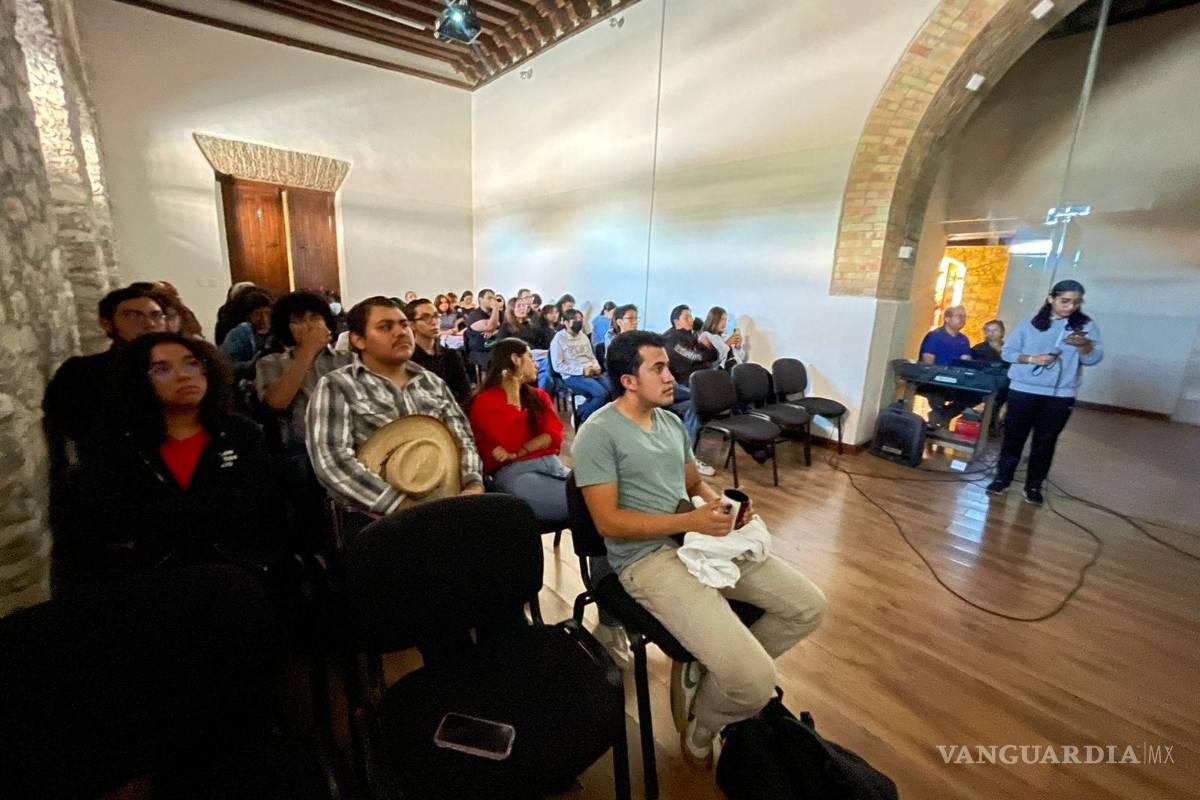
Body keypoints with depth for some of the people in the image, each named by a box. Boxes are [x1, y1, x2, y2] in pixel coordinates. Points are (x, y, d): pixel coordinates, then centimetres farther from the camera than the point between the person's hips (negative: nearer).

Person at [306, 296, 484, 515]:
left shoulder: (434, 383, 13)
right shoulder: (336, 386, -1)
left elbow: (463, 440, 12)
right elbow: (331, 462, -13)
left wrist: (474, 485, -9)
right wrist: (406, 506, -22)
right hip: (378, 515, -4)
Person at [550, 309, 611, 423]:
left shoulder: (583, 337, 16)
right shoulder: (559, 339, -5)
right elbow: (557, 366, -11)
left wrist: (596, 367, -1)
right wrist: (582, 370, -16)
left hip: (591, 373, 7)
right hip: (572, 376, -7)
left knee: (612, 389, -16)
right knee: (601, 393, -27)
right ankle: (582, 418, -4)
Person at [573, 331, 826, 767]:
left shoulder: (672, 422, 13)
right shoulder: (597, 434, -13)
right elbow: (608, 522, -17)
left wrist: (723, 503, -4)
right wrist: (690, 521, -20)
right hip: (647, 559, -8)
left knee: (808, 606, 5)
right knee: (755, 681, -19)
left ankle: (714, 669, 18)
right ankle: (699, 729, 17)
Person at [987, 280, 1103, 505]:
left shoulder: (1086, 326, 3)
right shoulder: (1030, 323, 2)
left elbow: (1094, 358, -6)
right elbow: (1008, 351, 2)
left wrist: (1084, 345, -27)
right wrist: (1032, 359, -14)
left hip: (1060, 395, 1)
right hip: (1023, 390, 0)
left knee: (1045, 442, 7)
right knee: (1013, 437, 5)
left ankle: (1034, 486, 18)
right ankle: (1002, 479, 16)